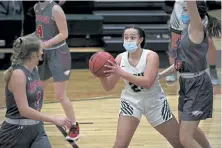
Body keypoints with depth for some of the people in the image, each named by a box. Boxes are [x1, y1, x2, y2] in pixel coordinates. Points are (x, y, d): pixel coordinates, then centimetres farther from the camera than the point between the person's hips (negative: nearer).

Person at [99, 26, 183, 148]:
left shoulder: (151, 56, -20)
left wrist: (121, 73, -42)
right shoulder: (120, 58, -11)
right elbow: (108, 87, -6)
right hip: (131, 101, 1)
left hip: (154, 102, -1)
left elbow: (147, 82, -34)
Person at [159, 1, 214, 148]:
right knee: (187, 128, 27)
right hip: (187, 84, 10)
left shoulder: (197, 28, -14)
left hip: (198, 86, -10)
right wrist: (159, 76, 20)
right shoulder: (187, 31, 11)